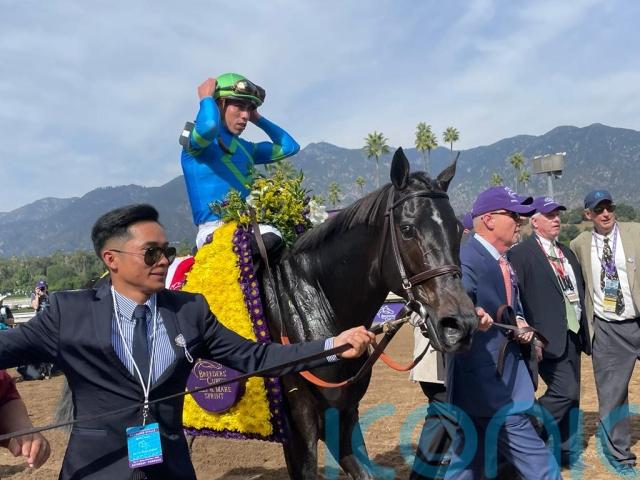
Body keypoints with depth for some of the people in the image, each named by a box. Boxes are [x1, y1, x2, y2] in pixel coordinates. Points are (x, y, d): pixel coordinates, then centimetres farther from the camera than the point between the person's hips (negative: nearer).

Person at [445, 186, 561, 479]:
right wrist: (472, 315, -55)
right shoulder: (467, 258, -16)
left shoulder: (503, 262, 14)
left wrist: (520, 321, 5)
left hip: (504, 377, 10)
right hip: (485, 381, -10)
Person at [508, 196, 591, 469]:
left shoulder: (566, 252, 17)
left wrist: (584, 330, 12)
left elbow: (579, 290, 19)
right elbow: (514, 299, -14)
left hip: (573, 335, 8)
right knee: (564, 392, -12)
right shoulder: (520, 254, -9)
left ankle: (568, 452, 24)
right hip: (550, 338, -8)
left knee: (571, 396, 12)